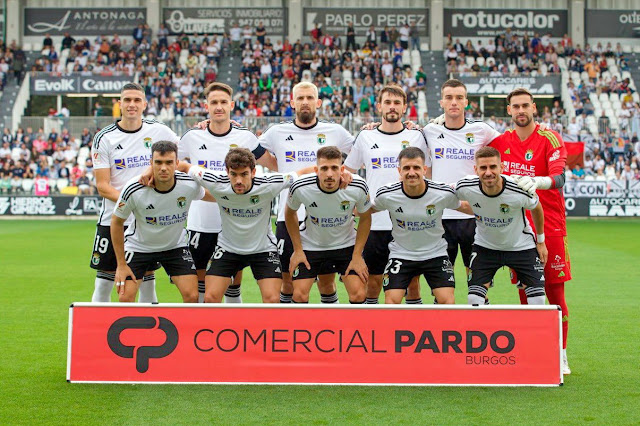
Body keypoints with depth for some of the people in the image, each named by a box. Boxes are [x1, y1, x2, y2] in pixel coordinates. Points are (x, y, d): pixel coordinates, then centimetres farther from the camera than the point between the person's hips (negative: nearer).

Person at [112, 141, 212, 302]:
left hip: (176, 245, 2)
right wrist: (121, 264, -11)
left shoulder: (190, 184, -22)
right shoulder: (133, 189, -27)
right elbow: (116, 222, -12)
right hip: (138, 245, -1)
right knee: (125, 297, -13)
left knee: (192, 296, -11)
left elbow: (206, 196, 6)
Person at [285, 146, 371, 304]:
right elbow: (290, 213, -3)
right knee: (299, 294, -9)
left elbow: (365, 218, -5)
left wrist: (357, 255, -7)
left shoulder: (358, 187, -25)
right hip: (310, 245, 0)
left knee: (358, 294, -11)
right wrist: (297, 250, -2)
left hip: (346, 244, 0)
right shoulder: (300, 187, -26)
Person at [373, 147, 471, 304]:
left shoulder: (444, 193, -16)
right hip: (400, 254, 0)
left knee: (447, 301, -13)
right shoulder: (386, 194, -16)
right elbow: (369, 210, 7)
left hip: (435, 254, 0)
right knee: (391, 301, -14)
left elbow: (462, 206, 5)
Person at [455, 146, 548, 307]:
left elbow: (536, 208, -4)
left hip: (521, 246, -1)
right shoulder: (465, 188, -25)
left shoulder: (520, 190, -28)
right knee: (474, 300, -7)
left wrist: (541, 241, 6)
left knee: (538, 300, -7)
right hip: (484, 245, 1)